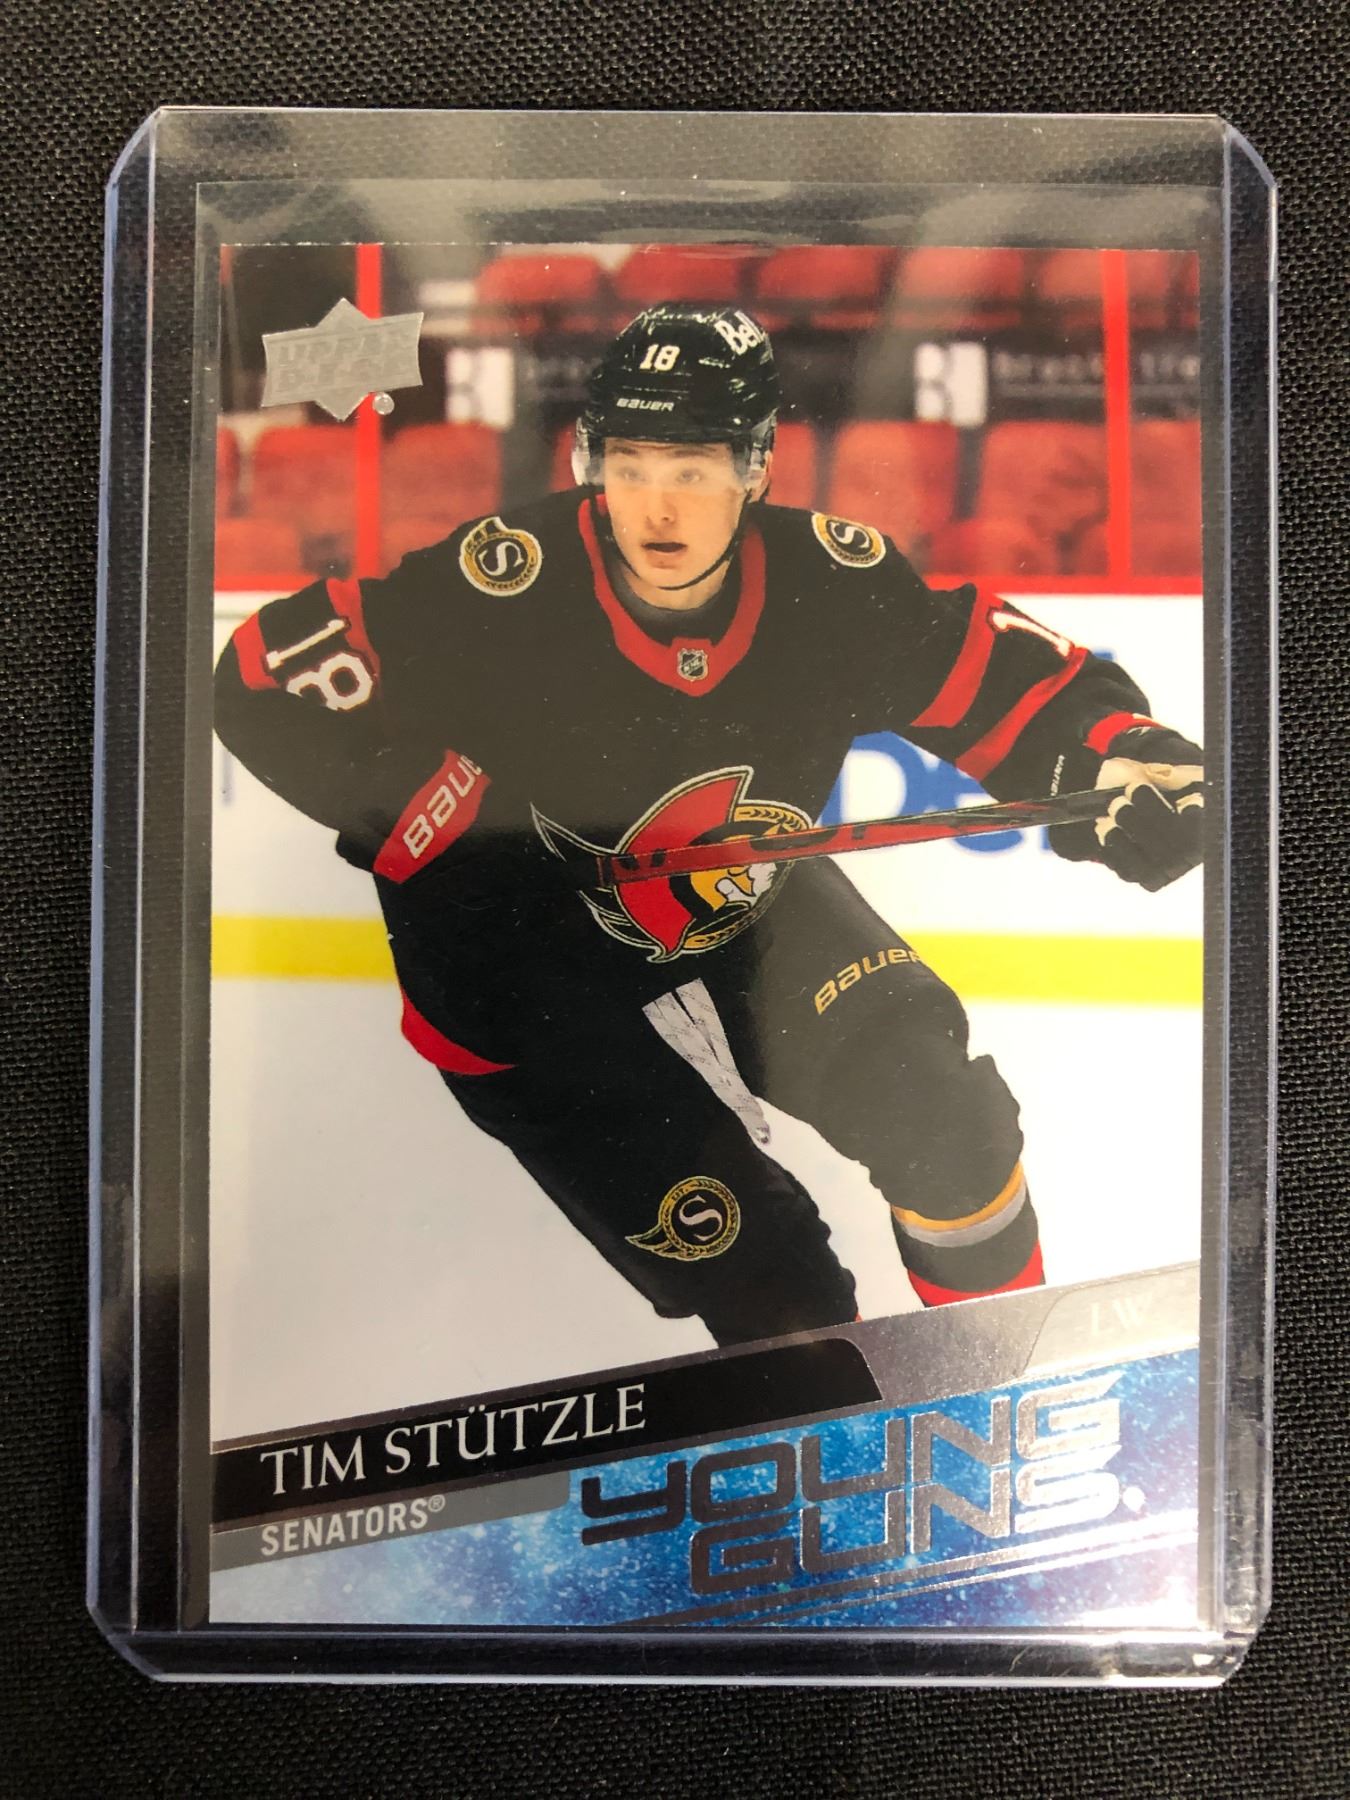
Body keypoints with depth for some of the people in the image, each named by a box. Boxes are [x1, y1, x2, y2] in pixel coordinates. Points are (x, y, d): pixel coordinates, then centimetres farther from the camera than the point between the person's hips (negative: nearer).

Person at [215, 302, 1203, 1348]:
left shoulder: (832, 582, -17)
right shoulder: (508, 587, -27)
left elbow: (1017, 684, -9)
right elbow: (272, 676, -22)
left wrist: (1126, 759, -29)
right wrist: (457, 831, -25)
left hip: (745, 907, 4)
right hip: (528, 956, -3)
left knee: (944, 1118, -5)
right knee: (772, 1288, -9)